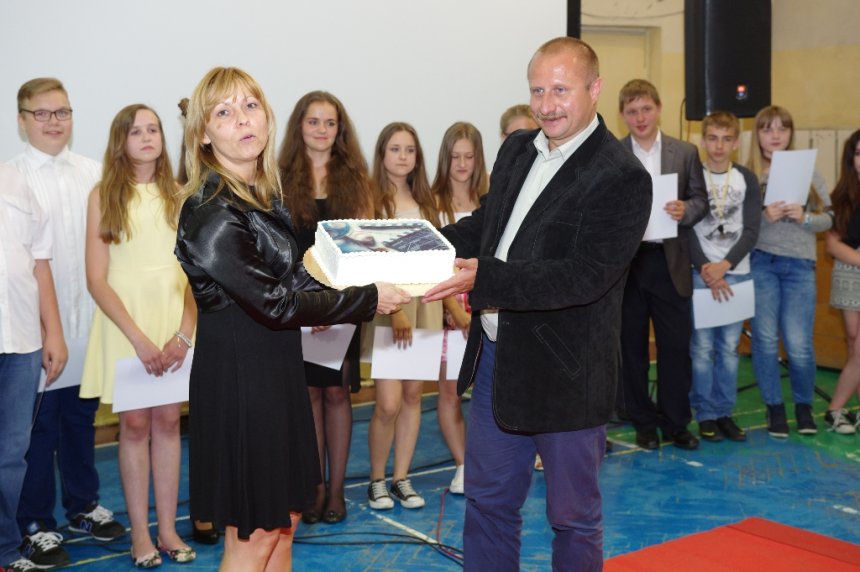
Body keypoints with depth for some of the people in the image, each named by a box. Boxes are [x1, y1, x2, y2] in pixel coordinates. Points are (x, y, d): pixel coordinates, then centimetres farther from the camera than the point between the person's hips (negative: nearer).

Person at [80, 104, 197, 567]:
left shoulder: (178, 196, 5)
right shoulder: (104, 196, 0)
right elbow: (96, 280, -5)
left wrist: (184, 333, -12)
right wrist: (138, 337, -14)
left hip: (176, 317, 2)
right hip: (124, 318, -2)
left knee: (167, 422, 5)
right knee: (135, 424, 3)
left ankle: (167, 529, 14)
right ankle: (140, 534, 12)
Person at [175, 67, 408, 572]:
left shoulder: (264, 196, 8)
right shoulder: (212, 213, -20)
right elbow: (274, 303, -21)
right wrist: (368, 300, -16)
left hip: (277, 368, 9)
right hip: (239, 374, -9)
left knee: (285, 519, 17)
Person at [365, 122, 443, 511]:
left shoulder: (425, 202, 13)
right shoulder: (372, 199, -5)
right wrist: (393, 309, -18)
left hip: (423, 306, 5)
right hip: (386, 308, -5)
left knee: (413, 394, 8)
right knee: (389, 403, -7)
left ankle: (401, 478, 20)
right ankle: (377, 480, 13)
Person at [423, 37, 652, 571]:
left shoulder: (621, 177, -17)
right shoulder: (517, 149, 6)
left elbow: (584, 276, -25)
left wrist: (483, 279, -32)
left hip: (566, 372, -7)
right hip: (497, 358, 7)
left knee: (573, 515, 13)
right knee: (488, 501, 19)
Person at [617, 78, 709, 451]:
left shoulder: (686, 153, 5)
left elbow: (700, 200, 7)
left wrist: (686, 210, -14)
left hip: (670, 262, 1)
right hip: (625, 263, -1)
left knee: (676, 345, 5)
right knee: (632, 347, 8)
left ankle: (675, 422, 19)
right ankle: (643, 423, 21)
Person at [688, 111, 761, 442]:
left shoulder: (747, 180, 5)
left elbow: (751, 231, 0)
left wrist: (724, 265, -13)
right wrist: (706, 271, -11)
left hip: (737, 274, 2)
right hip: (699, 274, -2)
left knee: (729, 347, 6)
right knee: (702, 347, -1)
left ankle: (725, 412, 15)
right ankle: (705, 415, 8)